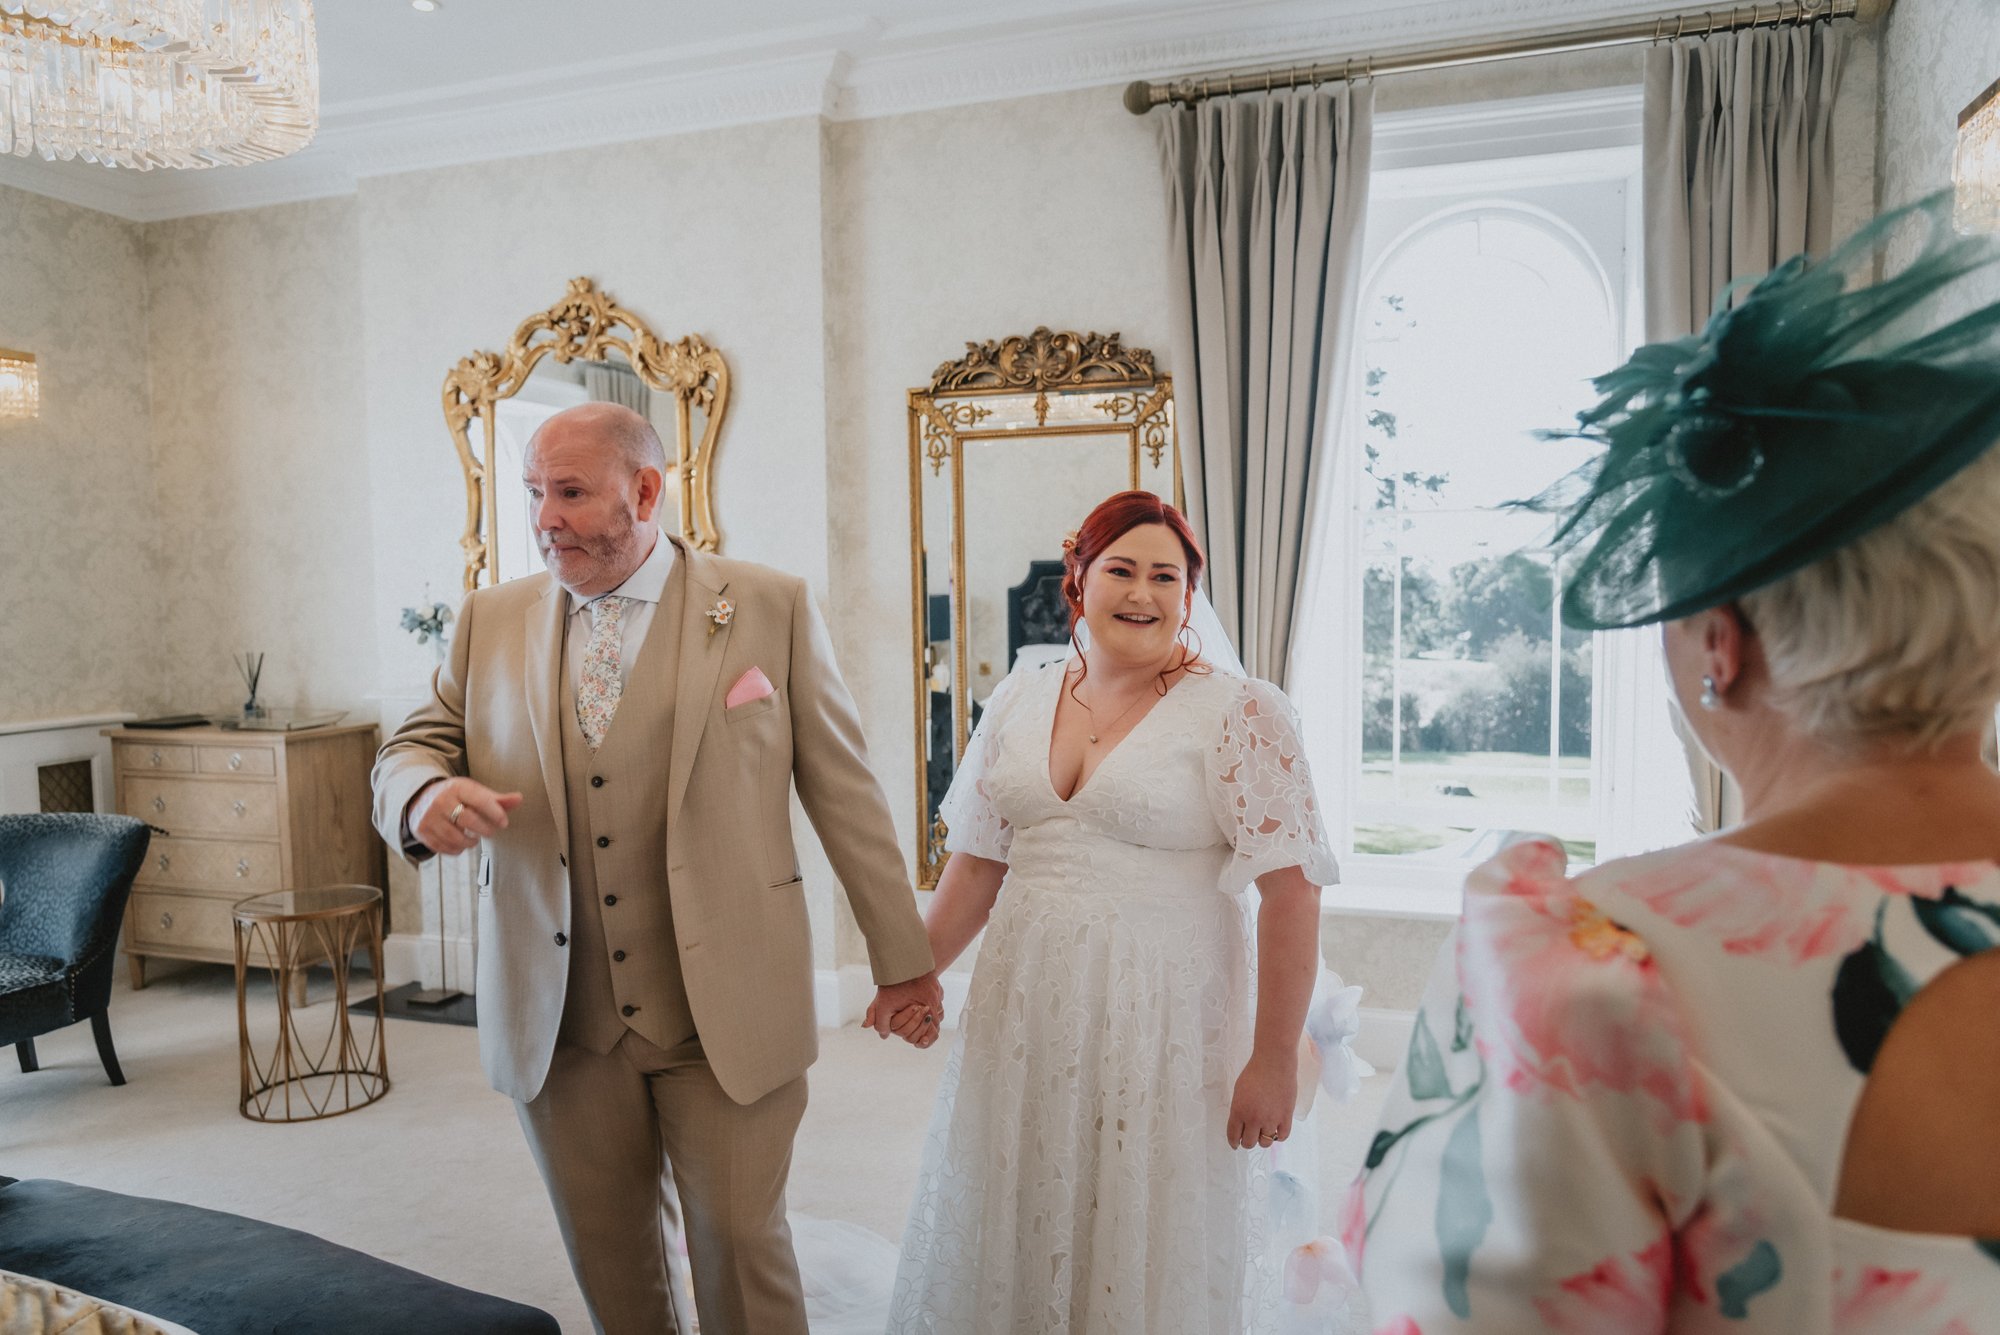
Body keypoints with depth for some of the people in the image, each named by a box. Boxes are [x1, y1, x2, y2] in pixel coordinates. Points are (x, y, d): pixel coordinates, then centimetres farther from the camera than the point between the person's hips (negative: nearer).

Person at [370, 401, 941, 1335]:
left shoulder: (771, 608, -3)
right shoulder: (492, 619, 6)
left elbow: (843, 790, -1)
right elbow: (408, 751, 11)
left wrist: (901, 957, 1)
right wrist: (428, 796, -15)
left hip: (724, 1012, -3)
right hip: (556, 1019, 3)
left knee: (739, 1244, 5)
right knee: (607, 1258, 16)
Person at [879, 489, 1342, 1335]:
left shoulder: (1240, 712, -10)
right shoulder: (1019, 700, 6)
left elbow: (1291, 887, -13)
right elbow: (979, 860, 11)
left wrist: (1274, 1059, -14)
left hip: (1162, 1032, -4)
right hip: (1022, 1019, 5)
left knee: (1146, 1249, 10)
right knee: (1012, 1238, 18)